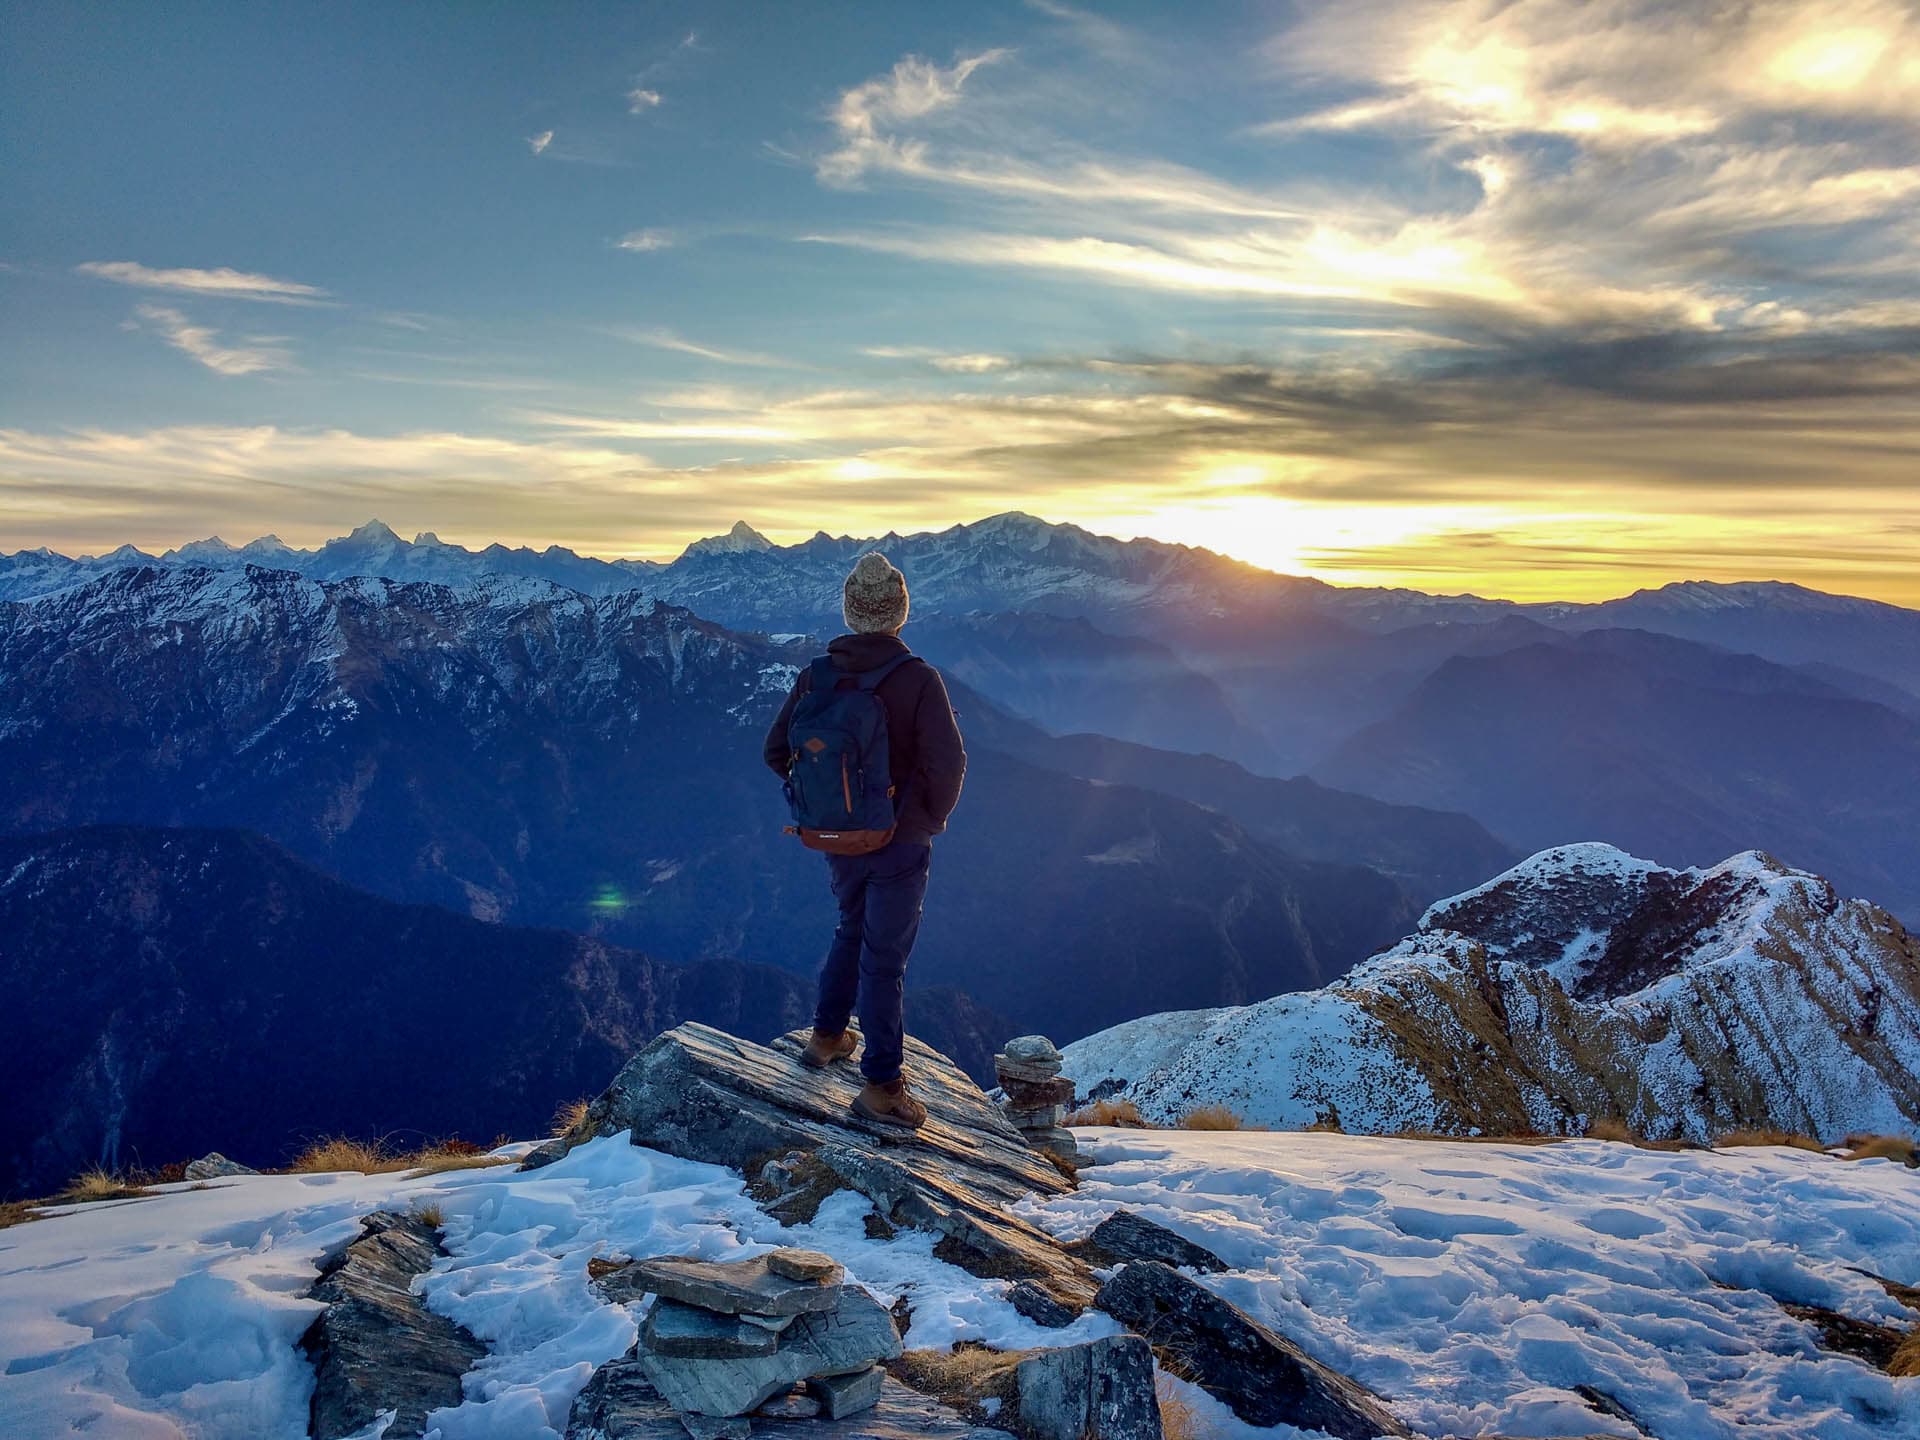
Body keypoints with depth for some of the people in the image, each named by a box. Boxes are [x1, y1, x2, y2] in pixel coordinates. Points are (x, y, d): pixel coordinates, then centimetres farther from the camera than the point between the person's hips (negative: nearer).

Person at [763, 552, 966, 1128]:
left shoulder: (815, 676, -6)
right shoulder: (919, 679, -19)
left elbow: (777, 750, -1)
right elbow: (947, 762, -23)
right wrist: (933, 817, -4)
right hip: (899, 843, -4)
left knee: (852, 929, 28)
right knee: (884, 957, 5)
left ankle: (826, 1036, 40)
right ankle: (881, 1087, 13)